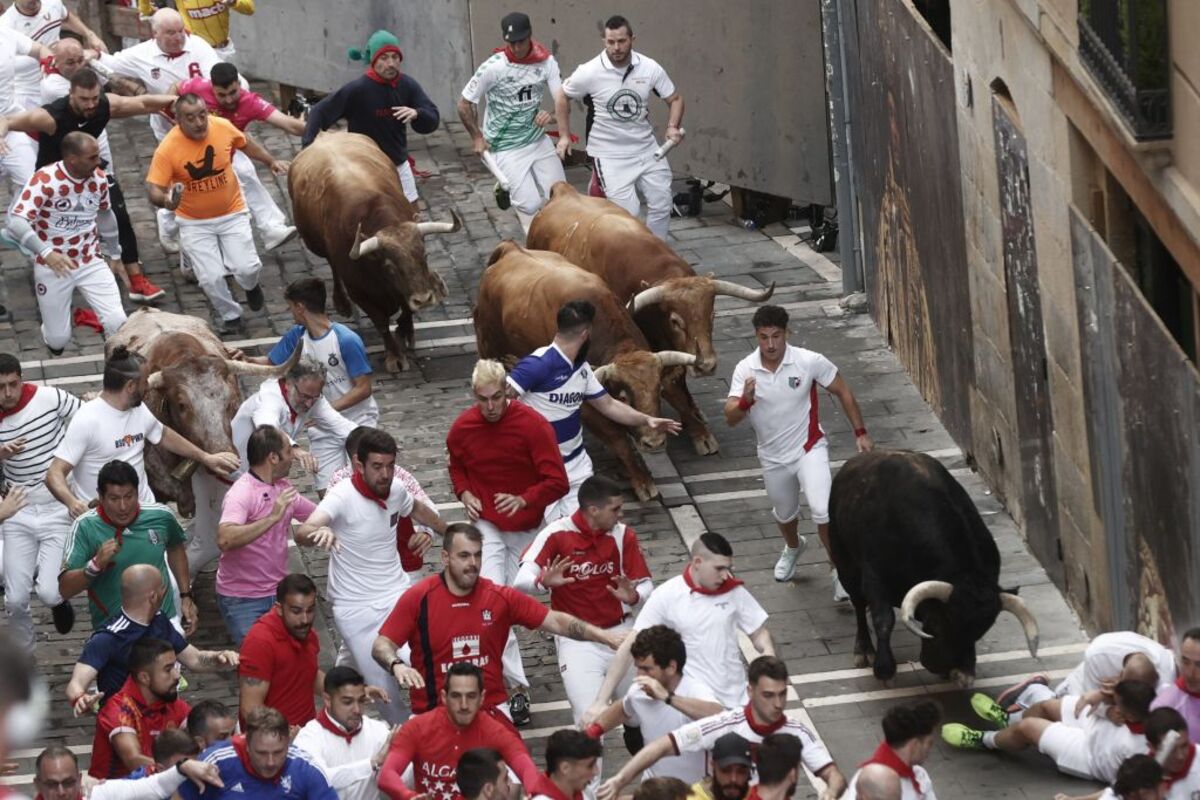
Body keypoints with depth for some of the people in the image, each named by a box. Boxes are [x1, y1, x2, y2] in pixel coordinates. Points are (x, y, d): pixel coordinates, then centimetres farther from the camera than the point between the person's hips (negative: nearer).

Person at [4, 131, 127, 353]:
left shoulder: (99, 178, -5)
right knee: (58, 341, 4)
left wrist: (114, 254, 24)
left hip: (91, 262, 3)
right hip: (53, 266, -3)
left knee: (118, 323, -15)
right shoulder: (45, 180, -23)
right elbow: (15, 222, -33)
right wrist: (46, 252, -46)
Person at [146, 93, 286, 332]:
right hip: (195, 223, -2)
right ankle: (231, 316, 22)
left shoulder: (223, 128, -17)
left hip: (232, 214, 2)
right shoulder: (167, 149, -26)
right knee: (211, 277, -9)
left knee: (247, 268, -7)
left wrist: (271, 162, 10)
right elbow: (153, 189, -26)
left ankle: (251, 286, 32)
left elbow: (245, 143, 7)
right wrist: (165, 200, -47)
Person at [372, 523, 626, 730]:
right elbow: (382, 645, -5)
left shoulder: (500, 598, 2)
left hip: (491, 712, 2)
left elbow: (556, 622, 3)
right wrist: (397, 666, -28)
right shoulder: (419, 599, -4)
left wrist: (606, 637, -7)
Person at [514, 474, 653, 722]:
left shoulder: (623, 535, -1)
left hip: (618, 634, 3)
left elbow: (645, 585, 2)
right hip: (575, 640, -3)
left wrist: (633, 596, -22)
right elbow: (522, 581, -16)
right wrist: (543, 581, -38)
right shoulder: (557, 534, -11)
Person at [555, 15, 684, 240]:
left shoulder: (650, 68, -9)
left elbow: (675, 99, 3)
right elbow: (562, 96, 3)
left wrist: (673, 127, -15)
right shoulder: (589, 72, -15)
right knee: (627, 213, -12)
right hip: (610, 154, -4)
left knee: (661, 205, 7)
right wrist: (564, 135, 2)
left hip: (646, 150, 4)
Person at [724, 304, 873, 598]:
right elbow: (730, 417, -17)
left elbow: (842, 392, -3)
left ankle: (839, 570, -4)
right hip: (773, 457, 3)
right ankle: (792, 547, 58)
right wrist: (746, 400, -39)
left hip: (809, 449, -3)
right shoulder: (745, 370, -13)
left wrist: (860, 433, -3)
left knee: (823, 511, -22)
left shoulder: (809, 362, -17)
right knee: (784, 514, 24)